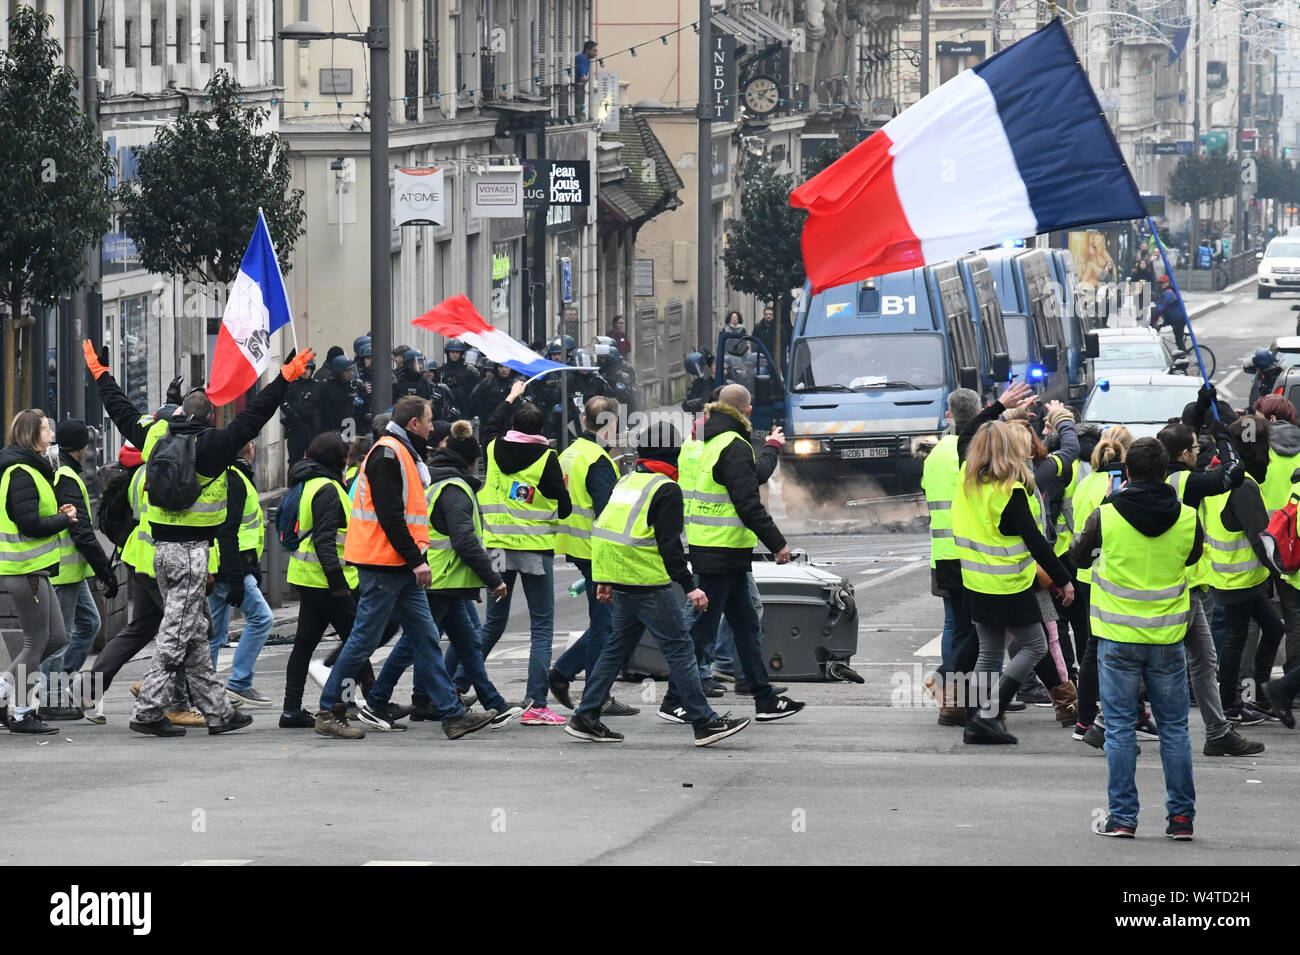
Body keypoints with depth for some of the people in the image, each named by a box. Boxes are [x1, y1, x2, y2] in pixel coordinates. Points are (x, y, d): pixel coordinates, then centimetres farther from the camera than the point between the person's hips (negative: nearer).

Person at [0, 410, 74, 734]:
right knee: (36, 642, -2)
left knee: (56, 637, 13)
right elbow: (29, 524, -24)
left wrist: (57, 514, 3)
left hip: (34, 569, 10)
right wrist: (63, 519, -10)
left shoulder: (31, 469, 14)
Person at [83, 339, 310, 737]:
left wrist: (100, 374, 35)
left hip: (161, 549, 7)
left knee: (195, 632, 12)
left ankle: (217, 710, 16)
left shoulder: (154, 436, 6)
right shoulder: (213, 444, -10)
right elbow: (253, 417, -13)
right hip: (191, 550, -7)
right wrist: (286, 378, -8)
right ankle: (149, 711, -9)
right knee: (178, 633, -5)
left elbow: (121, 410, 20)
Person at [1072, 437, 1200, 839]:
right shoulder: (1187, 519, -6)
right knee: (1174, 729, 10)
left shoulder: (1106, 516, -11)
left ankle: (1122, 816, 4)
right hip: (1168, 639, 2)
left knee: (1120, 727, 5)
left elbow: (1079, 556, 8)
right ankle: (1181, 816, 11)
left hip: (1119, 637, -2)